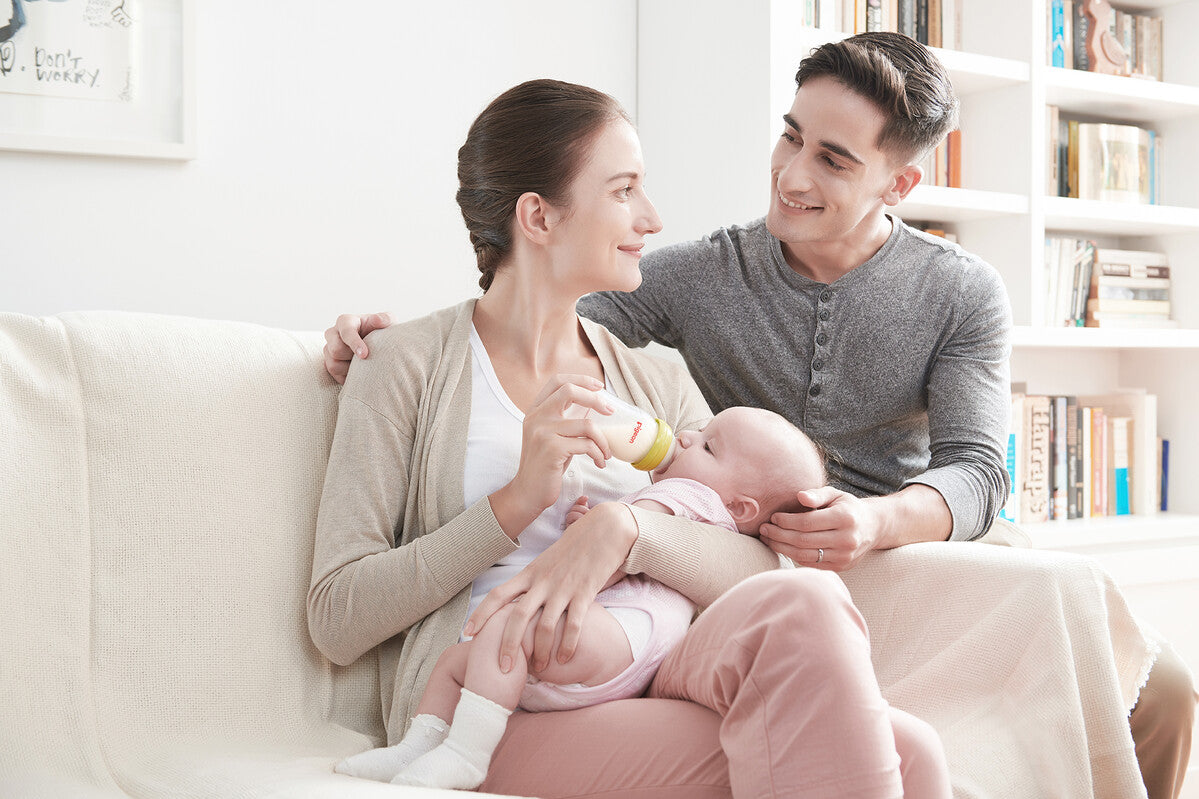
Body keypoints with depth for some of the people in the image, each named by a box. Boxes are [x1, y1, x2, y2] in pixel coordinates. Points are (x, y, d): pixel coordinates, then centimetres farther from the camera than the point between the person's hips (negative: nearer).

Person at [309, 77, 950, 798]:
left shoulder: (660, 385, 20)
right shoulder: (410, 365, 7)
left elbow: (761, 571, 3)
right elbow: (336, 620, -1)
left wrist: (622, 528, -17)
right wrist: (518, 501, -10)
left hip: (655, 697, 5)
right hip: (507, 717, -4)